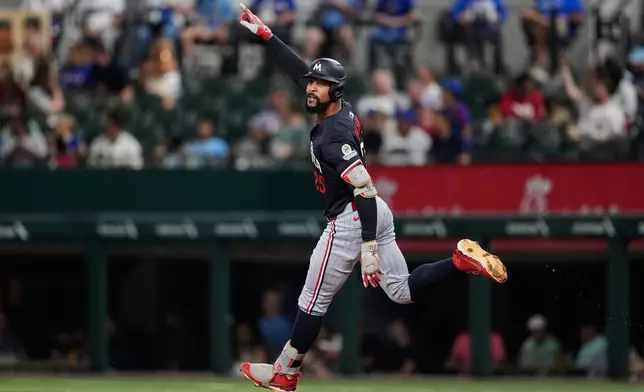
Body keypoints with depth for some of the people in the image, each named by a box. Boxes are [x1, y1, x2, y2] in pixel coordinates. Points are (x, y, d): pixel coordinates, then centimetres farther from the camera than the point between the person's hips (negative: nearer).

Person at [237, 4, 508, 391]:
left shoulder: (334, 135, -23)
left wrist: (368, 245, -33)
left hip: (352, 222, -9)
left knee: (314, 301, 2)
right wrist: (264, 33, 17)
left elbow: (365, 190, -29)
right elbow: (299, 69, 15)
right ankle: (462, 260, -4)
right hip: (377, 214, 9)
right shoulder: (344, 110, 3)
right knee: (403, 291, 13)